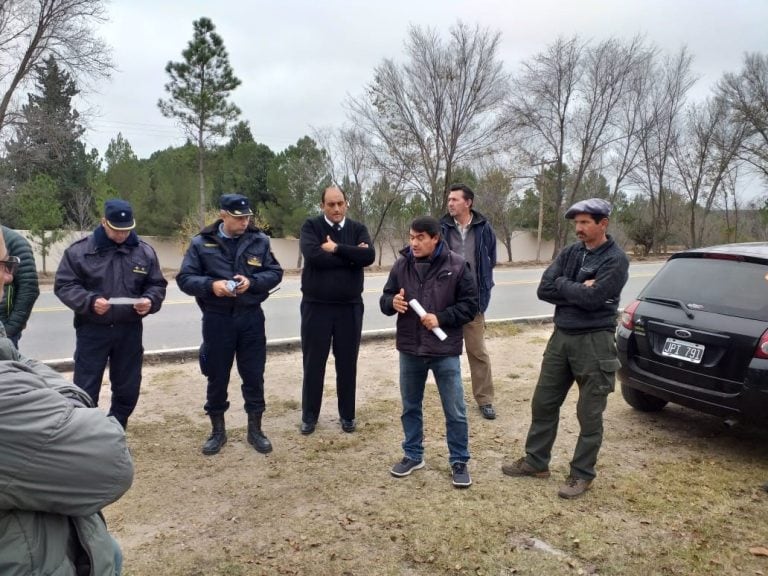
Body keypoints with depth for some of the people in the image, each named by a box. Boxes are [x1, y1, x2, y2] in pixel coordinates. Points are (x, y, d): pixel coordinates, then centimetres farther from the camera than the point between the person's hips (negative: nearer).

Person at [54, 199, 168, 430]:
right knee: (85, 391, 4)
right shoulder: (79, 250, -5)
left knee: (128, 389, 13)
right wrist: (90, 301, -23)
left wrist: (150, 300, -15)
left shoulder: (144, 251, 3)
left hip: (130, 330, 3)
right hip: (92, 331, -2)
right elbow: (64, 286, -5)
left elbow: (157, 285, 8)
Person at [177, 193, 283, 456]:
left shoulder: (259, 240, 1)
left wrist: (252, 281, -16)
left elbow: (275, 272, 3)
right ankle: (217, 431, 28)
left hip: (251, 317, 1)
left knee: (254, 375, 8)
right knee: (217, 377, 10)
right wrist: (211, 285, -20)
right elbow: (185, 278, -2)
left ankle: (255, 429, 24)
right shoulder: (201, 243, -3)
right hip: (217, 319, -1)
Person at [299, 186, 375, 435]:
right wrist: (351, 256, -15)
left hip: (350, 306, 2)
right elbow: (313, 255, -20)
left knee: (347, 363, 10)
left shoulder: (358, 228, 5)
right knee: (314, 362, 7)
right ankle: (309, 415, 22)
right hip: (316, 305, -2)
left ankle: (347, 415, 25)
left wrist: (336, 249, -17)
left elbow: (369, 256, -13)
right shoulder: (311, 226, -2)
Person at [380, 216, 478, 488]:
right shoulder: (402, 265, 1)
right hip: (410, 349, 4)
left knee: (455, 411, 6)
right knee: (410, 407, 17)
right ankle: (413, 455, 35)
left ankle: (459, 461, 24)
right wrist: (392, 302, -15)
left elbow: (470, 305, -7)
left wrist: (441, 318, -18)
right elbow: (385, 299, 8)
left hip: (445, 351, -3)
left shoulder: (456, 265, -9)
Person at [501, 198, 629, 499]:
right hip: (561, 337, 6)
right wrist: (577, 289, -14)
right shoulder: (569, 252, 7)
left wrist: (563, 285, -9)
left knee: (589, 413, 6)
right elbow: (544, 290, -3)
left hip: (594, 342, -6)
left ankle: (582, 474, 21)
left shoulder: (615, 259, -10)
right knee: (543, 403, 13)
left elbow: (592, 298, -22)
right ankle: (536, 461, 29)